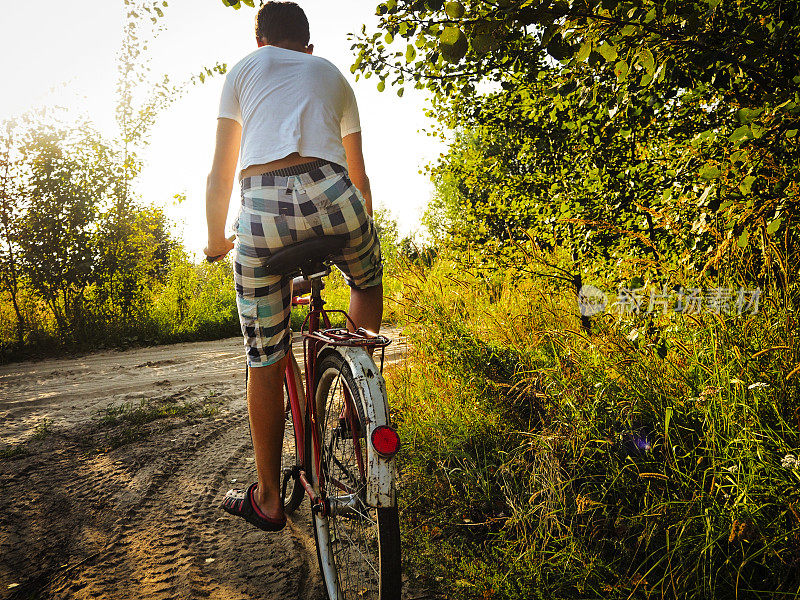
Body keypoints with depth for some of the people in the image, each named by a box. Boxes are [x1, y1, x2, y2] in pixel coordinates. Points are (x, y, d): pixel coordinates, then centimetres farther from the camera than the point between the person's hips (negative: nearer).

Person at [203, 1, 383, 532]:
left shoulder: (244, 69, 24)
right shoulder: (333, 74, 29)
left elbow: (221, 173, 19)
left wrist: (216, 239, 33)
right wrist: (363, 226, 48)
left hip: (261, 207, -1)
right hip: (331, 195, 1)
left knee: (266, 362, 9)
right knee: (368, 279, 34)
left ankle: (268, 499, 22)